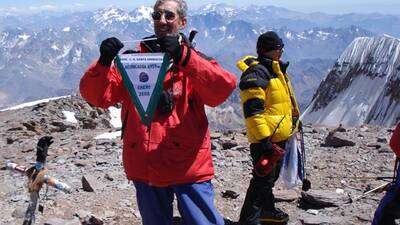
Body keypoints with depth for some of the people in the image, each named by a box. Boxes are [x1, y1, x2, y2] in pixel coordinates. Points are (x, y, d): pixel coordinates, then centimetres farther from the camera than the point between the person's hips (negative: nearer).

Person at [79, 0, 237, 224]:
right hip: (145, 167, 2)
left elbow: (224, 88, -18)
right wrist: (104, 62, -21)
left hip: (189, 167, -2)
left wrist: (182, 57, -29)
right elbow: (97, 95, -2)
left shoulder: (193, 60, 2)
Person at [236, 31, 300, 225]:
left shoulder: (276, 70, 15)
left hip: (278, 137, 10)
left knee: (271, 176, 22)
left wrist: (293, 121, 28)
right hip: (265, 139, -10)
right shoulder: (255, 73, -18)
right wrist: (263, 140, -27)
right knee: (263, 178, -8)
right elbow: (253, 111, -24)